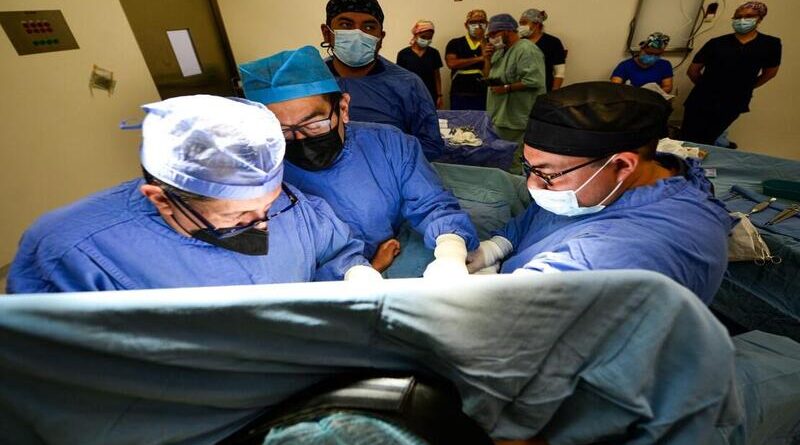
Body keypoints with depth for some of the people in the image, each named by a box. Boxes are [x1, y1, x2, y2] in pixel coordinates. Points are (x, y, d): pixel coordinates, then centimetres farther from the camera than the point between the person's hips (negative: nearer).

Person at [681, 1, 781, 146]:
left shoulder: (771, 44, 5)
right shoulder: (717, 43, -1)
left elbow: (770, 72, 15)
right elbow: (693, 70, 3)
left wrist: (743, 90, 12)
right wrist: (706, 87, 7)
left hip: (732, 105, 2)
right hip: (702, 101, -2)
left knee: (706, 142, 9)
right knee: (687, 140, -2)